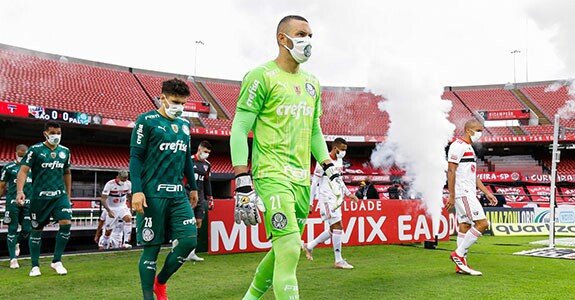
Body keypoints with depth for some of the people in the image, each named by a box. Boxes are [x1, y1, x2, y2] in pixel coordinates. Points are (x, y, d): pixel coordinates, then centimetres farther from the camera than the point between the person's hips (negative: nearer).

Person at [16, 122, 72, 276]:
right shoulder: (35, 150, -4)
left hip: (60, 195, 3)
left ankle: (56, 261, 1)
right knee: (37, 229, 5)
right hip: (39, 196, -3)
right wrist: (20, 191, -23)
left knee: (66, 223, -14)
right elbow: (23, 170, -9)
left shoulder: (65, 151, 9)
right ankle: (35, 266, 20)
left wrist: (68, 195, 17)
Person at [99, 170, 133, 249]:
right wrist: (109, 211, -36)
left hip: (122, 207, 2)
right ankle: (105, 247, 26)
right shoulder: (110, 184, -22)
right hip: (111, 208, -2)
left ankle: (126, 242, -28)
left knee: (128, 218, -27)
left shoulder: (128, 184, -9)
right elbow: (103, 199, -25)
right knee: (108, 230, 3)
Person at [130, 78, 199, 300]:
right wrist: (136, 190, -14)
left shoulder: (184, 125, 16)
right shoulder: (147, 121, -3)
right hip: (153, 194, -6)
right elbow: (135, 157, -6)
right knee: (152, 247, 0)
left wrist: (193, 188, 25)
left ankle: (160, 282, 20)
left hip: (178, 195, 6)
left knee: (189, 240, -3)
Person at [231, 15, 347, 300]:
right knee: (289, 252, -14)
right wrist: (243, 185, -18)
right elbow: (239, 131, -10)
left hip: (302, 180, 7)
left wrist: (331, 171, 13)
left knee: (281, 252, 14)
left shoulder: (311, 83, 16)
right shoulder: (262, 76, -6)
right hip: (272, 176, -7)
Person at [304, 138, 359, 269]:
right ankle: (339, 261, -1)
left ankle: (309, 246, 24)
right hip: (327, 198, -9)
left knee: (333, 230, 10)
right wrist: (310, 202, -13)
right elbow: (315, 183, -12)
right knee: (338, 227, -9)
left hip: (336, 198, 9)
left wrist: (348, 193, 19)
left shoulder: (339, 161, 13)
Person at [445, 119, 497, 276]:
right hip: (463, 194, -10)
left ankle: (461, 266, 12)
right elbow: (451, 171, -16)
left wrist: (487, 193, 20)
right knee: (482, 223, -12)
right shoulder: (458, 146, -10)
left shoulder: (469, 147, 21)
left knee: (464, 226, 8)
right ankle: (458, 254, -5)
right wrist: (451, 196, -19)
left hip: (468, 194, 10)